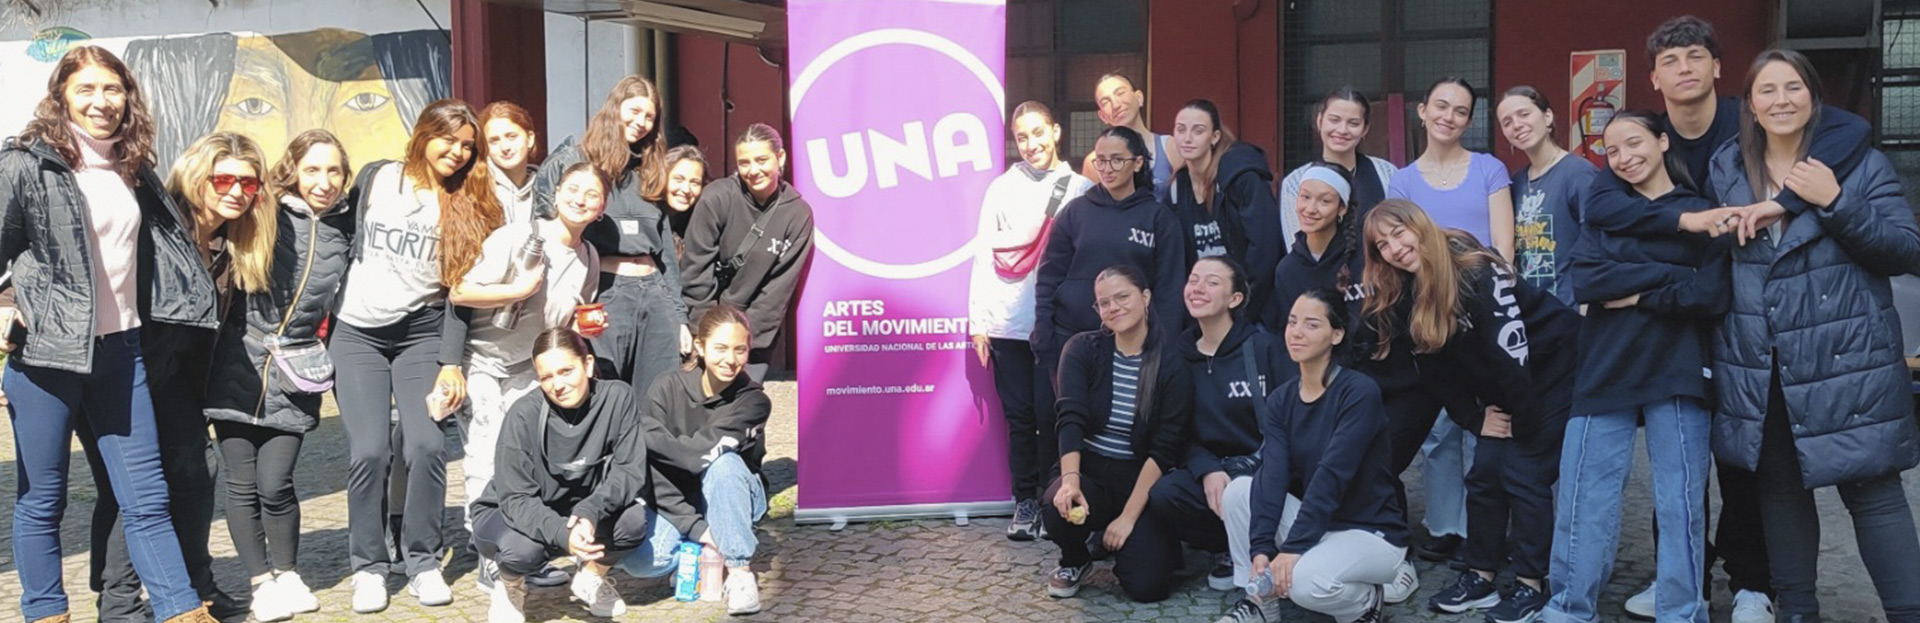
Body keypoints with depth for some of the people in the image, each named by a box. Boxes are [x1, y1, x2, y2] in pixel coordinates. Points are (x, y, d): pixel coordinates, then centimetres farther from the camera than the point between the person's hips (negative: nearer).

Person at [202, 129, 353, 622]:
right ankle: (261, 583, 14)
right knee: (242, 485, 1)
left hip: (295, 377, 1)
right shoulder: (266, 216, -3)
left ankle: (288, 575, 16)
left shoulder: (348, 229, 6)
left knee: (274, 483, -5)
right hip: (239, 368, -1)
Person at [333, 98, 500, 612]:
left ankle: (422, 561, 3)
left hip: (421, 333, 0)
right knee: (370, 450, -11)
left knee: (427, 445, -15)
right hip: (356, 335, 0)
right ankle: (368, 566, 7)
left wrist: (452, 363, -6)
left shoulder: (468, 206, 3)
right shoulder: (374, 179, 4)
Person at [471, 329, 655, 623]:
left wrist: (589, 513, -36)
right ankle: (509, 588, 2)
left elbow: (630, 471, -18)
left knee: (635, 518, -26)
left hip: (579, 514, 2)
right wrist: (561, 534, -43)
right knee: (525, 547, -36)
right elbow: (515, 499, -25)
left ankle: (591, 577, 6)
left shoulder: (618, 398, -17)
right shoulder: (525, 414, -23)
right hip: (506, 514, -2)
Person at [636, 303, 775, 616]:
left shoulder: (753, 401, -15)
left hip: (733, 500, -1)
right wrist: (694, 528, -26)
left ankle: (739, 569, -23)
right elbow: (653, 470, -17)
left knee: (723, 463, -34)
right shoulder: (668, 388, -13)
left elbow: (703, 452, -28)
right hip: (679, 506, 1)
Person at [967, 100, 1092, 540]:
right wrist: (978, 320, 3)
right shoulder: (1002, 189, 10)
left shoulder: (1081, 190, 5)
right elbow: (985, 256, 8)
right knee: (1019, 416, 4)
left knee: (1053, 415, -1)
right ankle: (1025, 500, 14)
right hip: (1008, 322, 1)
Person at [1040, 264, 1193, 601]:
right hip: (1088, 472, 0)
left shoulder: (1172, 364, -9)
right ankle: (1075, 560, 4)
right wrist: (1070, 480, -34)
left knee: (1147, 584, -18)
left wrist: (1129, 517, -18)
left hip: (1141, 482, 0)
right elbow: (1071, 420, -16)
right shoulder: (1082, 349, -4)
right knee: (1060, 508, -34)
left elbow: (1164, 450, -12)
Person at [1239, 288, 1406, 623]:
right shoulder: (1281, 400, 1)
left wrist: (1293, 547, -31)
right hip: (1314, 523, 6)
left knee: (1306, 580, -33)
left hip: (1372, 533, -6)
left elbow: (1332, 476, -26)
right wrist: (1261, 548, -25)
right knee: (1239, 489, -16)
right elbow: (1272, 475, -12)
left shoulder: (1359, 392, -17)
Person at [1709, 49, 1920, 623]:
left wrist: (1835, 203, -19)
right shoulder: (1726, 169, 7)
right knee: (1780, 489, 12)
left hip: (1846, 365, -3)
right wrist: (1745, 218, -2)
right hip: (1758, 368, 4)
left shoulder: (1859, 163, -2)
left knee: (1874, 496, -3)